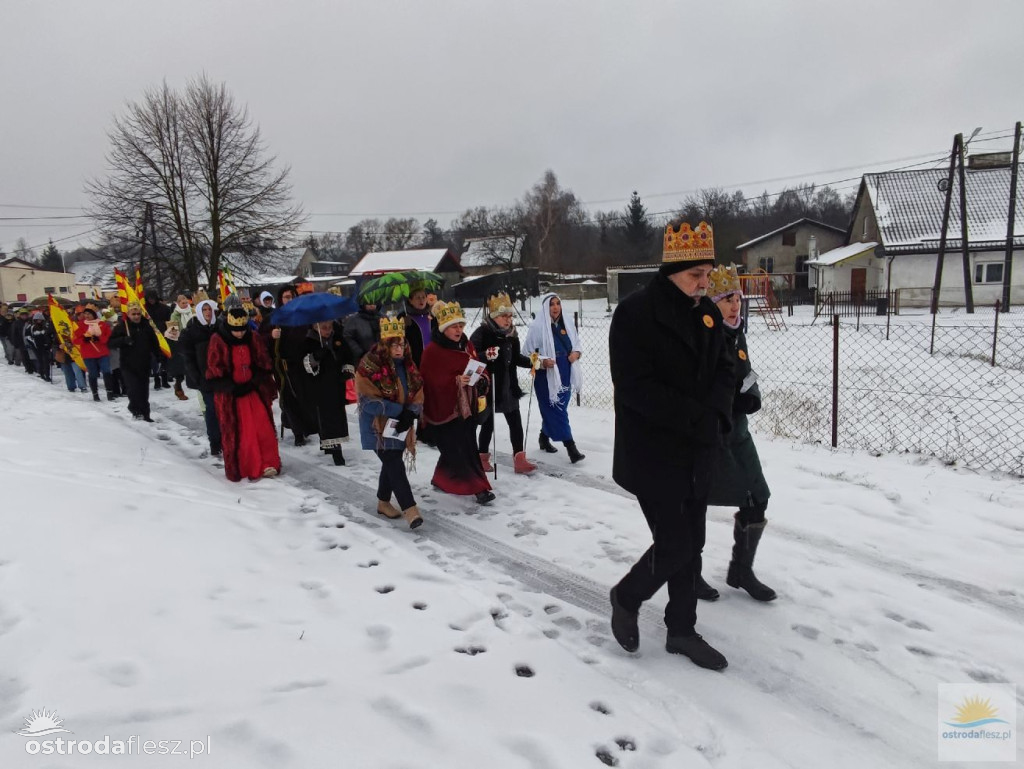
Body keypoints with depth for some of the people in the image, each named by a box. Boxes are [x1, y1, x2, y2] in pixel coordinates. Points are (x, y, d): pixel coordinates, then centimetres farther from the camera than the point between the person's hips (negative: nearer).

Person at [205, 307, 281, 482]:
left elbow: (264, 365, 6)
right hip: (230, 395, -2)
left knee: (263, 427, -4)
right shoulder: (218, 341, -9)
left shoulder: (254, 339, 0)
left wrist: (255, 382, -7)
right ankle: (239, 469, 12)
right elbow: (214, 371, -8)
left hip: (254, 390, 2)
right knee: (236, 433, 2)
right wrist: (233, 388, -14)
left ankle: (268, 464, 3)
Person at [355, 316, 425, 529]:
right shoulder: (369, 366, -16)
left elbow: (418, 393, 6)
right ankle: (409, 509, -12)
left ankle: (383, 502, 33)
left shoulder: (408, 365, 4)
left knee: (391, 463, 16)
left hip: (401, 425, 7)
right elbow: (368, 400, -18)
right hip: (378, 426, -7)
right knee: (395, 465, -12)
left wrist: (410, 414, -14)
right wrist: (399, 410, -21)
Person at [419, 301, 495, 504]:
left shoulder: (466, 345, 8)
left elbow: (479, 367, 14)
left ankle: (441, 479, 35)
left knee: (458, 448, 16)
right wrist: (457, 381, -32)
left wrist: (482, 379, -8)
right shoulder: (432, 351, -13)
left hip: (467, 407, 8)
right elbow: (433, 382, -18)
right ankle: (479, 488, 0)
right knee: (461, 451, -6)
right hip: (444, 408, -7)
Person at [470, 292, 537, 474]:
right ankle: (482, 458, 27)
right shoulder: (482, 333, -15)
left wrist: (531, 362, 2)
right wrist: (485, 355, -38)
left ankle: (520, 459, 9)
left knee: (515, 422, 3)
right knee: (488, 424, 8)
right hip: (488, 386, -6)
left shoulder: (511, 334, 7)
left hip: (508, 386, 6)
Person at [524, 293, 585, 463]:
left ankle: (544, 438, 37)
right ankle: (571, 448, -6)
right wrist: (542, 361, -24)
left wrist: (576, 352, -1)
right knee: (557, 411, -7)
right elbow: (528, 353, -9)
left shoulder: (567, 326, 6)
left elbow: (576, 343, 20)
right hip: (547, 377, -6)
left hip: (565, 376, 6)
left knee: (552, 410, 17)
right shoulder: (537, 327, -11)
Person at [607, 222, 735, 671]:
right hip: (653, 454, -7)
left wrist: (716, 414, -9)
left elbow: (723, 369, 12)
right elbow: (634, 385, -21)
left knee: (691, 544, 14)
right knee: (675, 545, -4)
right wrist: (696, 418, -22)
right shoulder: (636, 313, -16)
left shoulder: (708, 312, 6)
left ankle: (682, 630, 30)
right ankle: (626, 597, 25)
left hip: (697, 454, 7)